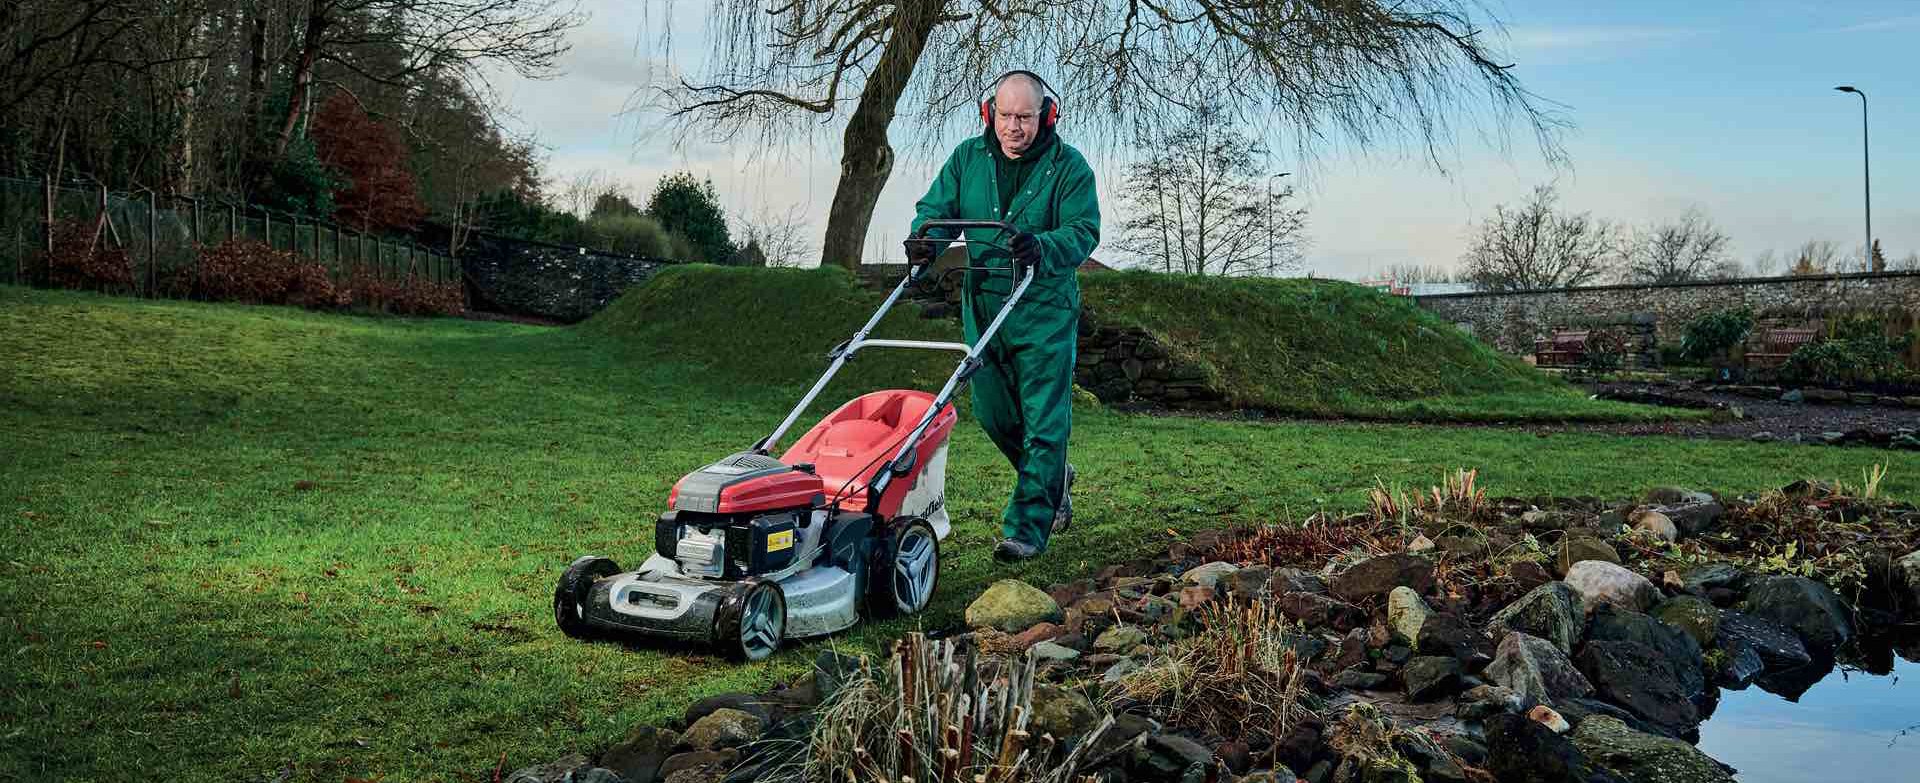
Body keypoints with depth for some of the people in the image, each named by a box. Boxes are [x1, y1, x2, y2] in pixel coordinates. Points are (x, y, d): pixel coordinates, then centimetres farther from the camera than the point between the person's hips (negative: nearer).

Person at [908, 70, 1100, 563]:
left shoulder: (1068, 166, -6)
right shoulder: (968, 158, 5)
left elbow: (1083, 231, -14)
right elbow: (936, 207, 6)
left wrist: (1041, 246, -33)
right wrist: (926, 239, -17)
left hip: (1045, 311, -4)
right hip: (983, 305, 5)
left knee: (1043, 420, -6)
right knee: (993, 412, 12)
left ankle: (1026, 528, 1)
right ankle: (1052, 477, 38)